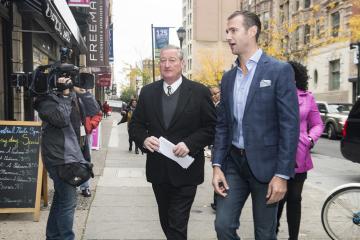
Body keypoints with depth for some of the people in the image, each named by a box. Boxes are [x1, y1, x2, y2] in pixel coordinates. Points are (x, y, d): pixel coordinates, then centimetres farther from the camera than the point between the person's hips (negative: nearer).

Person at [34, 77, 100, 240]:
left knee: (61, 199, 17)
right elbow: (61, 119, -24)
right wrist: (64, 94, -18)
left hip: (72, 154, 8)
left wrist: (82, 91, -5)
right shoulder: (46, 99, -8)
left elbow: (93, 111, 3)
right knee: (68, 202, -9)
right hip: (60, 157, -8)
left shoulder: (74, 96, 12)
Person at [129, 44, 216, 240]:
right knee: (166, 221, 20)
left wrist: (190, 144, -20)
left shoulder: (199, 92, -6)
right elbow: (135, 124, 8)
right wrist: (144, 138, -13)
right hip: (158, 169, 4)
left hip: (185, 170, -4)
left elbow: (212, 127, -5)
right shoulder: (148, 92, 4)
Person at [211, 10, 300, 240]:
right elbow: (222, 125, 11)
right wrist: (217, 165, 1)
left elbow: (290, 126, -12)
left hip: (264, 164, -5)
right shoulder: (228, 77, 10)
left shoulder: (280, 70, -8)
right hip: (233, 162, 5)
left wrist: (282, 175, -16)